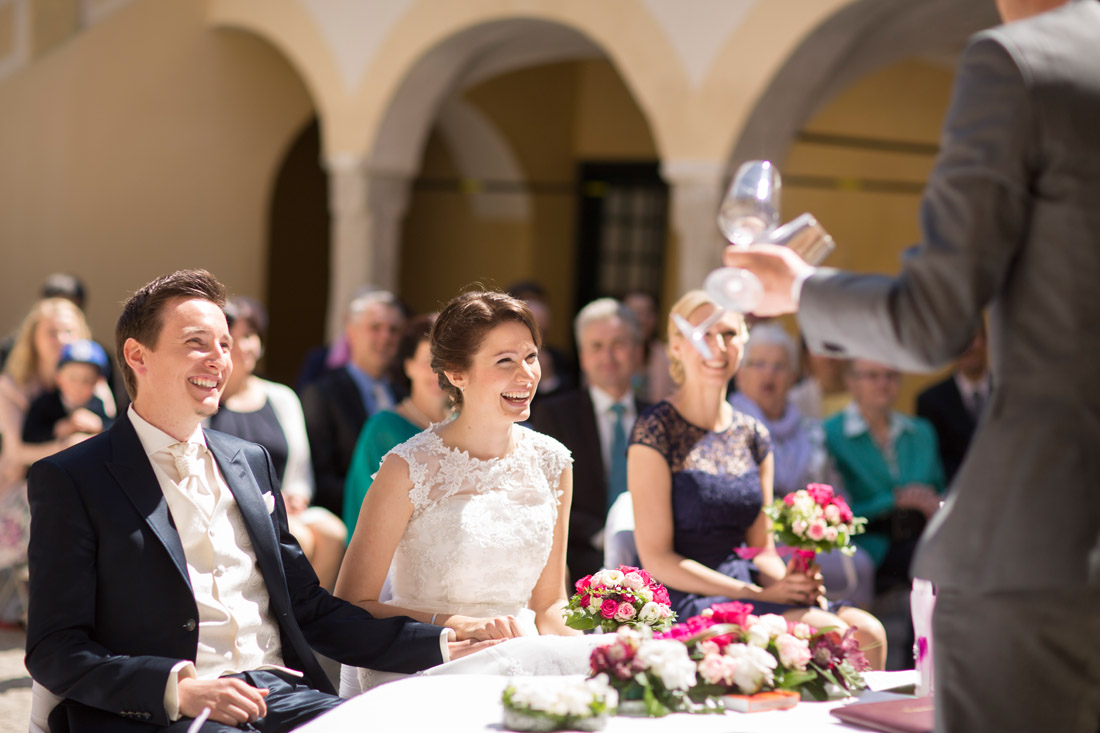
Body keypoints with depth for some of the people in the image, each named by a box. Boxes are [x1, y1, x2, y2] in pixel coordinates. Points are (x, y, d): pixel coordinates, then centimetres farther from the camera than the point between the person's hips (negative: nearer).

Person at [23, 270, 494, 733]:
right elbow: (54, 650, -4)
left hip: (282, 693, 5)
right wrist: (177, 687, -20)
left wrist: (445, 645, 10)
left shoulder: (252, 462, 20)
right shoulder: (69, 480, 1)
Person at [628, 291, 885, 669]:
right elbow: (657, 559, -10)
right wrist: (760, 594, -15)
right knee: (831, 635, -26)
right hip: (686, 602, -6)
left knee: (869, 632, -18)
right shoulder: (656, 431, -6)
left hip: (748, 589, 6)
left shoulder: (754, 436, 13)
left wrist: (789, 579, -6)